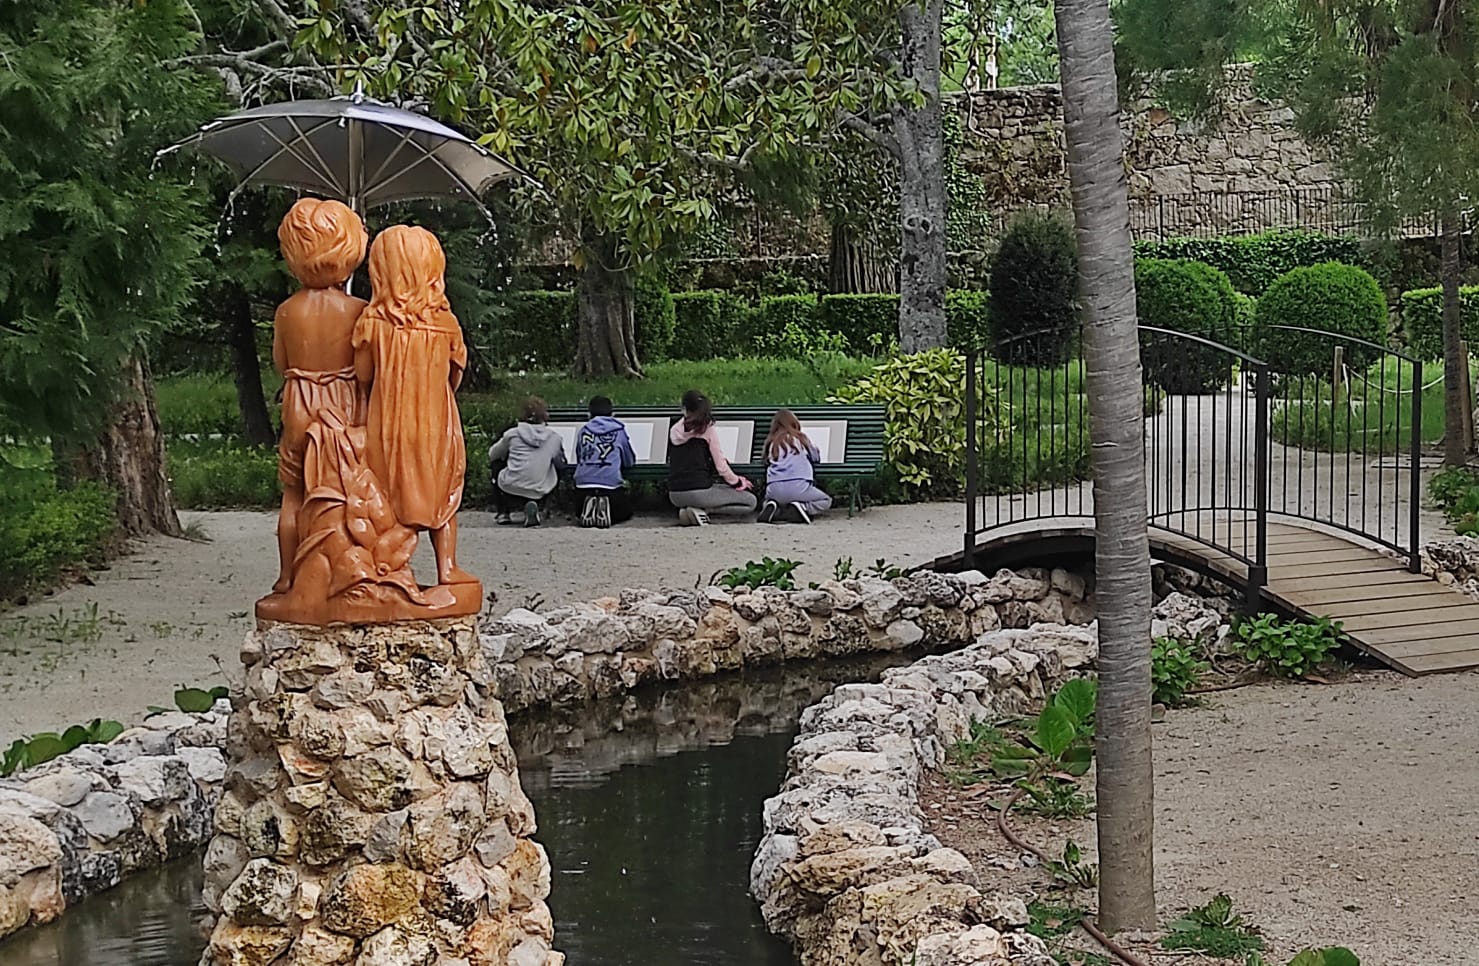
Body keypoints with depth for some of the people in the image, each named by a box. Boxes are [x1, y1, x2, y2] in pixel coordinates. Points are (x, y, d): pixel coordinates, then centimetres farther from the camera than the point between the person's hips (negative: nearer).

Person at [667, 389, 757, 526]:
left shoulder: (675, 430, 7)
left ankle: (687, 510, 5)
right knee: (750, 501, 6)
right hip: (698, 491, -6)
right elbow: (721, 467, -6)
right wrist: (739, 482, 13)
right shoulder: (707, 430, -6)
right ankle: (701, 510, -8)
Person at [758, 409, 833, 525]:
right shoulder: (801, 438, 11)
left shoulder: (770, 442, 11)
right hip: (799, 487, -2)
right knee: (826, 501, 21)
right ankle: (803, 507, -9)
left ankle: (772, 509, -2)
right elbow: (816, 457, 24)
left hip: (774, 490, 2)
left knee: (766, 504, 35)